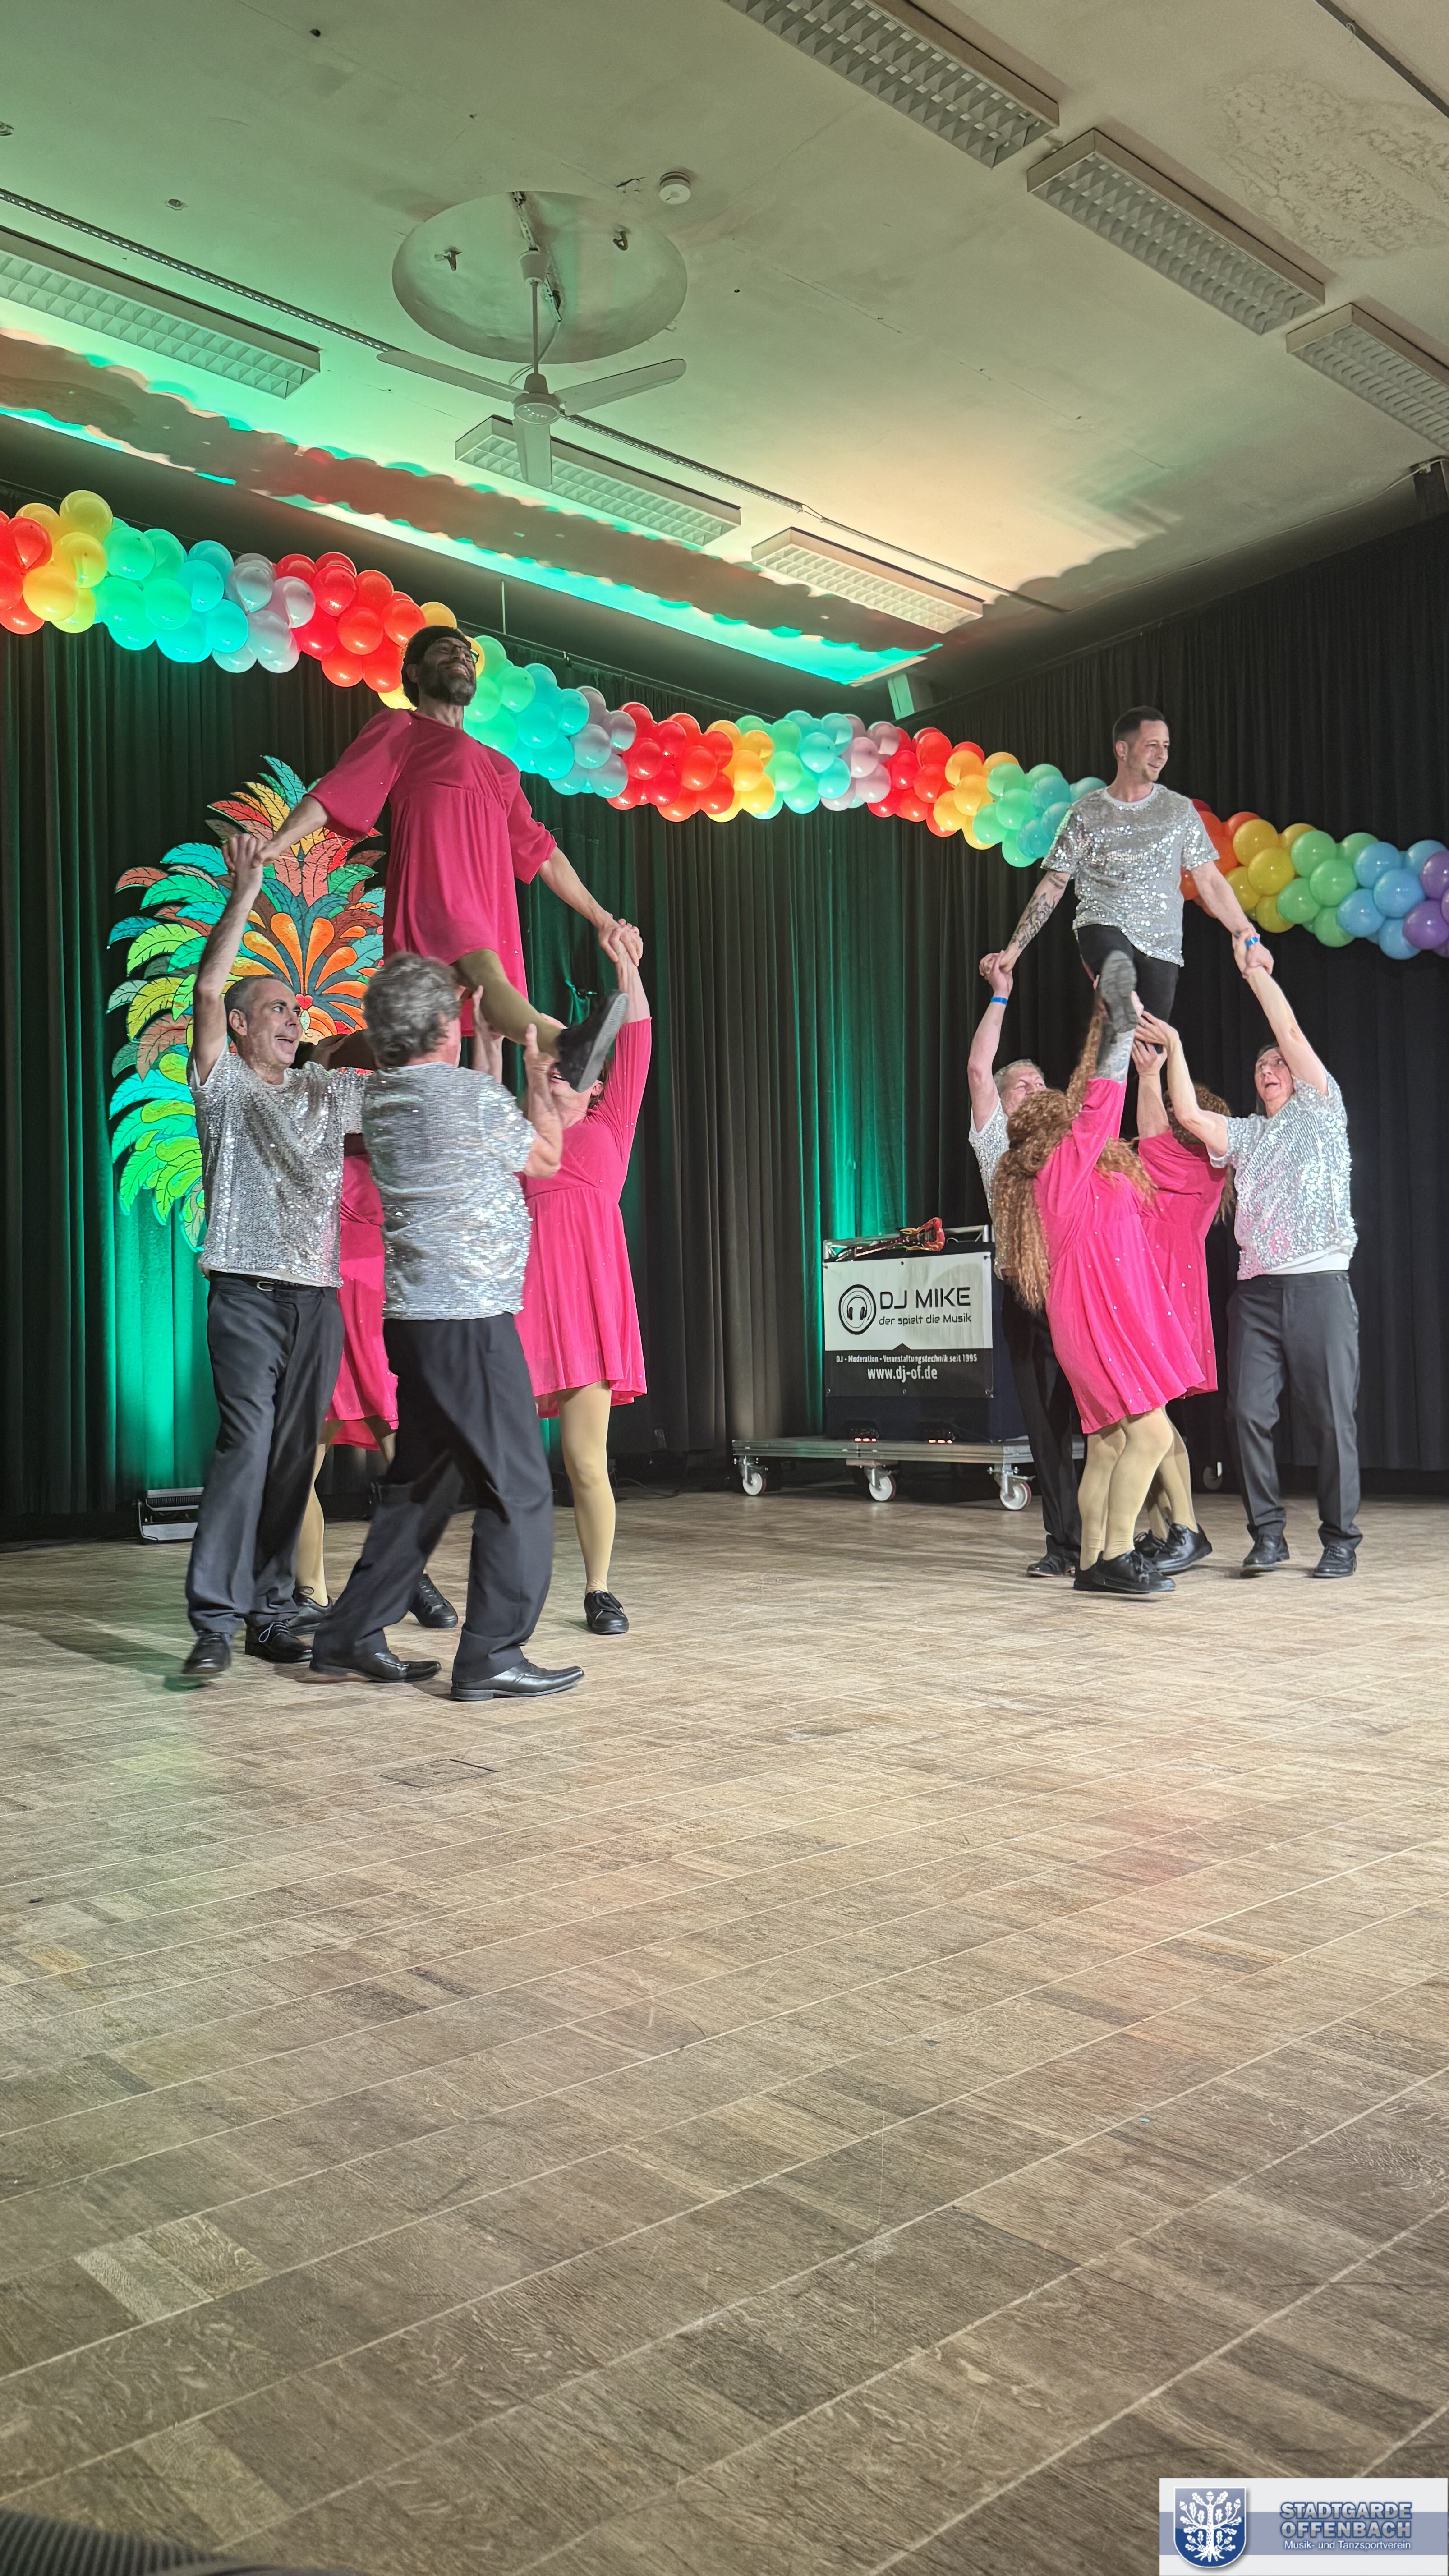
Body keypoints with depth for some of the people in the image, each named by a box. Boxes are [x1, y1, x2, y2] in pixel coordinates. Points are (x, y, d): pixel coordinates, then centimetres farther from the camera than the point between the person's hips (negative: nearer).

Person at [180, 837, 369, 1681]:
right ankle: (214, 1621, -12)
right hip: (249, 1293, -5)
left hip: (318, 1295, 5)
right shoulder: (223, 1082, 6)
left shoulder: (327, 1094, 19)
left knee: (294, 1459, 4)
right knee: (245, 1447, -14)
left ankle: (270, 1615, 10)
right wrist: (245, 896, -12)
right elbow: (208, 990, -8)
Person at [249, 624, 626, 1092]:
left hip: (489, 914, 9)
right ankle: (564, 1047, -65)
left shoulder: (498, 768, 35)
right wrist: (275, 844, -14)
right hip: (431, 891, -9)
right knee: (486, 969, -37)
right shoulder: (401, 729, 17)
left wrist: (599, 915, 31)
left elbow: (541, 852, 36)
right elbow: (337, 792, 3)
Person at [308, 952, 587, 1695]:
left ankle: (349, 1640, 20)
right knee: (517, 1487, 0)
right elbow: (544, 1161, 8)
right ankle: (492, 1655, 3)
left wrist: (541, 1111, 33)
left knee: (420, 1484, 16)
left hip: (412, 1319, 8)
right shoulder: (476, 1094, -11)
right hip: (471, 1319, -8)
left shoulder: (379, 1098, 11)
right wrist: (538, 1074, 20)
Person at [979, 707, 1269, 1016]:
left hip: (1163, 944, 2)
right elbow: (1052, 886, 6)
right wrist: (1013, 949, -2)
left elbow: (1210, 881, 12)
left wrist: (1250, 937, 2)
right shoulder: (1086, 813, 7)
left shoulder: (1180, 810, 12)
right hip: (1104, 925, -2)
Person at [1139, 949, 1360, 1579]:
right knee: (1251, 1413, -4)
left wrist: (1255, 970, 8)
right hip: (1256, 1290, 4)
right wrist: (1174, 1046, 6)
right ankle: (1267, 1535, 4)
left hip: (1319, 1285, -4)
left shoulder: (1321, 1111, 12)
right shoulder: (1244, 1135, 21)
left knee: (1331, 1417, -3)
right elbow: (1188, 1114, 5)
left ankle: (1340, 1541, 5)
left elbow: (1291, 1033, 4)